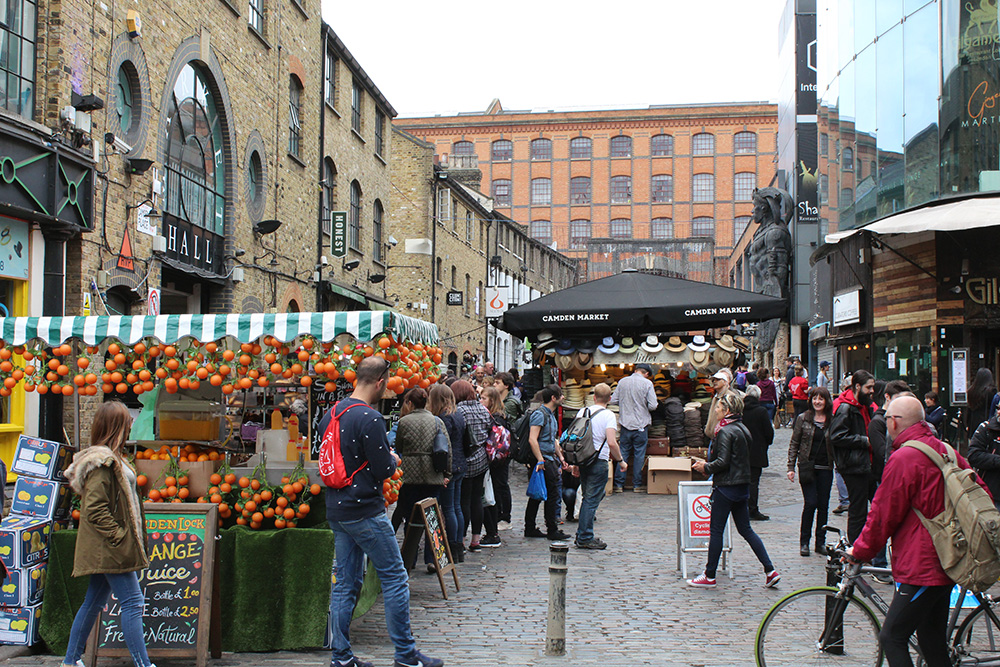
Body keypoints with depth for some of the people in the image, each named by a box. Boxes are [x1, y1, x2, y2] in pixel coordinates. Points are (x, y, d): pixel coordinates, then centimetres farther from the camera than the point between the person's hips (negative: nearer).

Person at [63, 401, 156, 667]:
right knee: (132, 602, -9)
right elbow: (94, 509, -22)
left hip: (106, 550, 10)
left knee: (94, 602, 16)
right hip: (111, 548, -10)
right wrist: (119, 536, -21)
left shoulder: (110, 458, 16)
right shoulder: (102, 462, -17)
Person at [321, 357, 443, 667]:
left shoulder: (332, 414, 9)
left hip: (336, 510, 9)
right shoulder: (369, 418, -18)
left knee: (345, 582, 12)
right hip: (365, 512, -9)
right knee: (395, 578, 2)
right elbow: (383, 469, -17)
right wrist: (394, 460, 5)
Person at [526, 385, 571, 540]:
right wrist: (540, 461, -25)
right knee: (552, 494, -6)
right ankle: (552, 530, 1)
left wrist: (560, 458, 23)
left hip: (549, 459, 10)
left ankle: (530, 529, 16)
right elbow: (532, 439, -23)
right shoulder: (540, 414, -15)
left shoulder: (550, 415, 17)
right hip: (543, 460, -10)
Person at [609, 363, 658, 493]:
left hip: (625, 424, 3)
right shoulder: (647, 383, -7)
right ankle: (637, 485, 10)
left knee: (623, 453, 9)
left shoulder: (622, 381, 2)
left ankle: (619, 484, 9)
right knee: (639, 455, 6)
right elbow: (652, 406, -11)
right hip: (641, 424, -3)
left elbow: (613, 400, 3)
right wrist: (643, 405, 10)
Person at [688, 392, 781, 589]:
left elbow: (723, 462, -21)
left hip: (726, 486, -9)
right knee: (745, 529, 13)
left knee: (716, 531, 1)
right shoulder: (743, 429, 11)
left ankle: (709, 576, 7)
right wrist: (708, 465, 14)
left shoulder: (725, 431, -16)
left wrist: (706, 467, -3)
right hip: (743, 486, 9)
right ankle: (770, 570, 10)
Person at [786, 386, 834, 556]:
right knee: (810, 503, -7)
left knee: (823, 505, 5)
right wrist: (791, 467, -2)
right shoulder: (803, 419, 1)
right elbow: (794, 444, 3)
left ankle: (820, 542, 15)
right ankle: (804, 542, 5)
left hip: (825, 468, 2)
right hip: (808, 467, -2)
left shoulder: (833, 421, 4)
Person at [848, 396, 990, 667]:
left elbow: (883, 515, -12)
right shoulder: (946, 451, 9)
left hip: (922, 567, -9)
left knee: (891, 638, -5)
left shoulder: (902, 459, -16)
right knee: (932, 639, 17)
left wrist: (860, 551, 2)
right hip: (948, 562, 9)